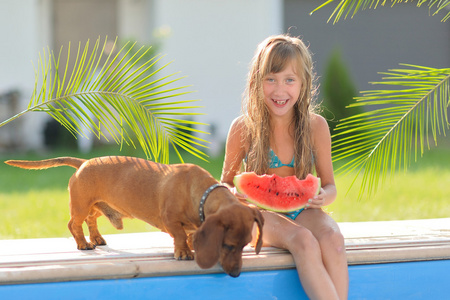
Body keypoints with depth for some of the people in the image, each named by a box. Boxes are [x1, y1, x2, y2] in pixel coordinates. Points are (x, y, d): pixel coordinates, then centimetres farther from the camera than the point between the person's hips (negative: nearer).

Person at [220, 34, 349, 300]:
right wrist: (237, 194, -19)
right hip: (262, 215, -2)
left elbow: (329, 186, 8)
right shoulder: (243, 128, -5)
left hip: (303, 212, 2)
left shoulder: (316, 126, -1)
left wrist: (322, 197, -17)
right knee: (304, 241, -35)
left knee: (332, 238, -33)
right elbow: (226, 184, 6)